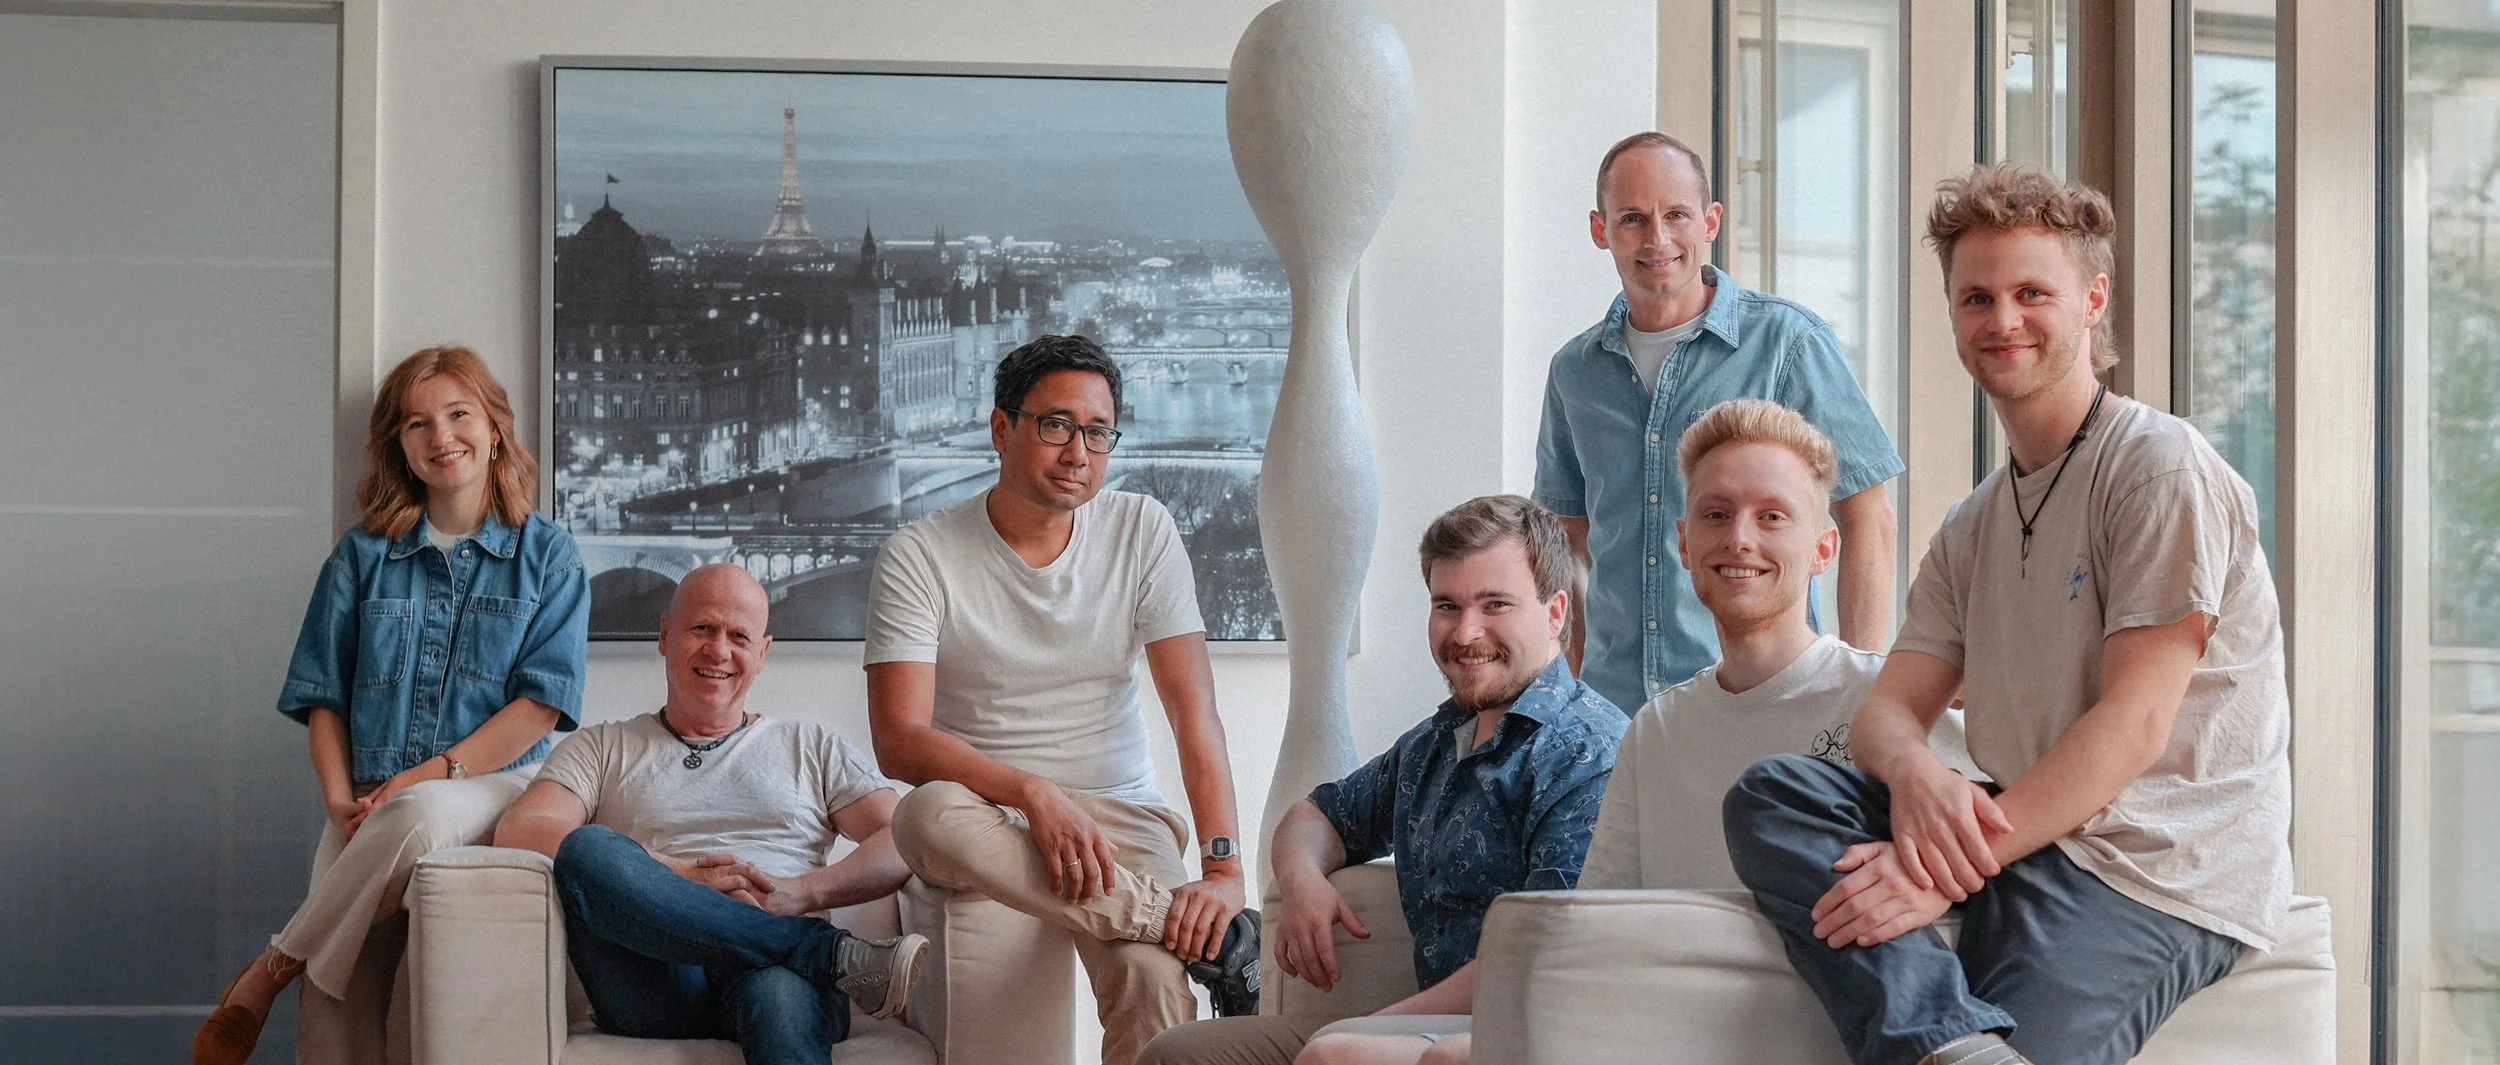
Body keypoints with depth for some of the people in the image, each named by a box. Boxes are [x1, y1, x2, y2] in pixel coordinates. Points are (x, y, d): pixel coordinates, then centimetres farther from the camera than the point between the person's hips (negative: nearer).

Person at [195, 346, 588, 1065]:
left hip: (492, 790, -1)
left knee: (420, 814, -40)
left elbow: (543, 703, -1)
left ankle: (272, 971, -25)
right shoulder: (363, 554, 16)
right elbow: (323, 696, 14)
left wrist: (435, 772, -13)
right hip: (374, 805, 1)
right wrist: (340, 798, -4)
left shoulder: (548, 556, 9)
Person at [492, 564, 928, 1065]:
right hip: (657, 994, 1)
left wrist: (802, 892, -7)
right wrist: (679, 877, -8)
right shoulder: (601, 749, 25)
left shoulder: (812, 748, 28)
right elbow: (518, 832, 4)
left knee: (780, 992, -40)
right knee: (587, 849, -31)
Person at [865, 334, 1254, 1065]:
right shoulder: (919, 557, -4)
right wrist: (1033, 794, -28)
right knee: (930, 814, -38)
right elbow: (897, 742, -13)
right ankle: (1216, 940, -33)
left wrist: (1221, 866, -19)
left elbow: (1194, 712, -5)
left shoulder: (1141, 532, 2)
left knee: (1151, 980, -35)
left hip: (1117, 815, -1)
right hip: (988, 815, 1)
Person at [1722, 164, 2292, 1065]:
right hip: (2021, 850, 8)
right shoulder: (1969, 532, 21)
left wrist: (1956, 865, -23)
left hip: (2161, 874, -8)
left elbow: (2134, 723, -14)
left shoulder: (2161, 467, -5)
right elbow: (1887, 710, 10)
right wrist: (1917, 777, -19)